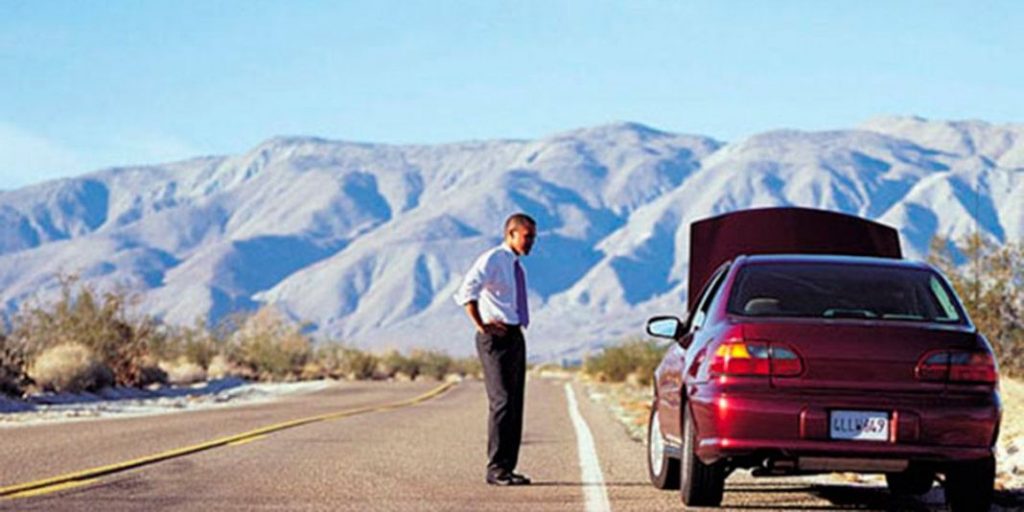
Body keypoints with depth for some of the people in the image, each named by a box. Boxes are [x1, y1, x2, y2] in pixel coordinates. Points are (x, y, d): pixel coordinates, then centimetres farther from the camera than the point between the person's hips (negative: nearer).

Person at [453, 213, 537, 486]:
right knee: (502, 402, -14)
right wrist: (481, 325, -21)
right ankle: (496, 469, -12)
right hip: (496, 339, -9)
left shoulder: (517, 267, 18)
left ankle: (508, 468, 11)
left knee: (515, 404, 8)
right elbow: (467, 292, -23)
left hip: (515, 338, 9)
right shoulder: (492, 260, -10)